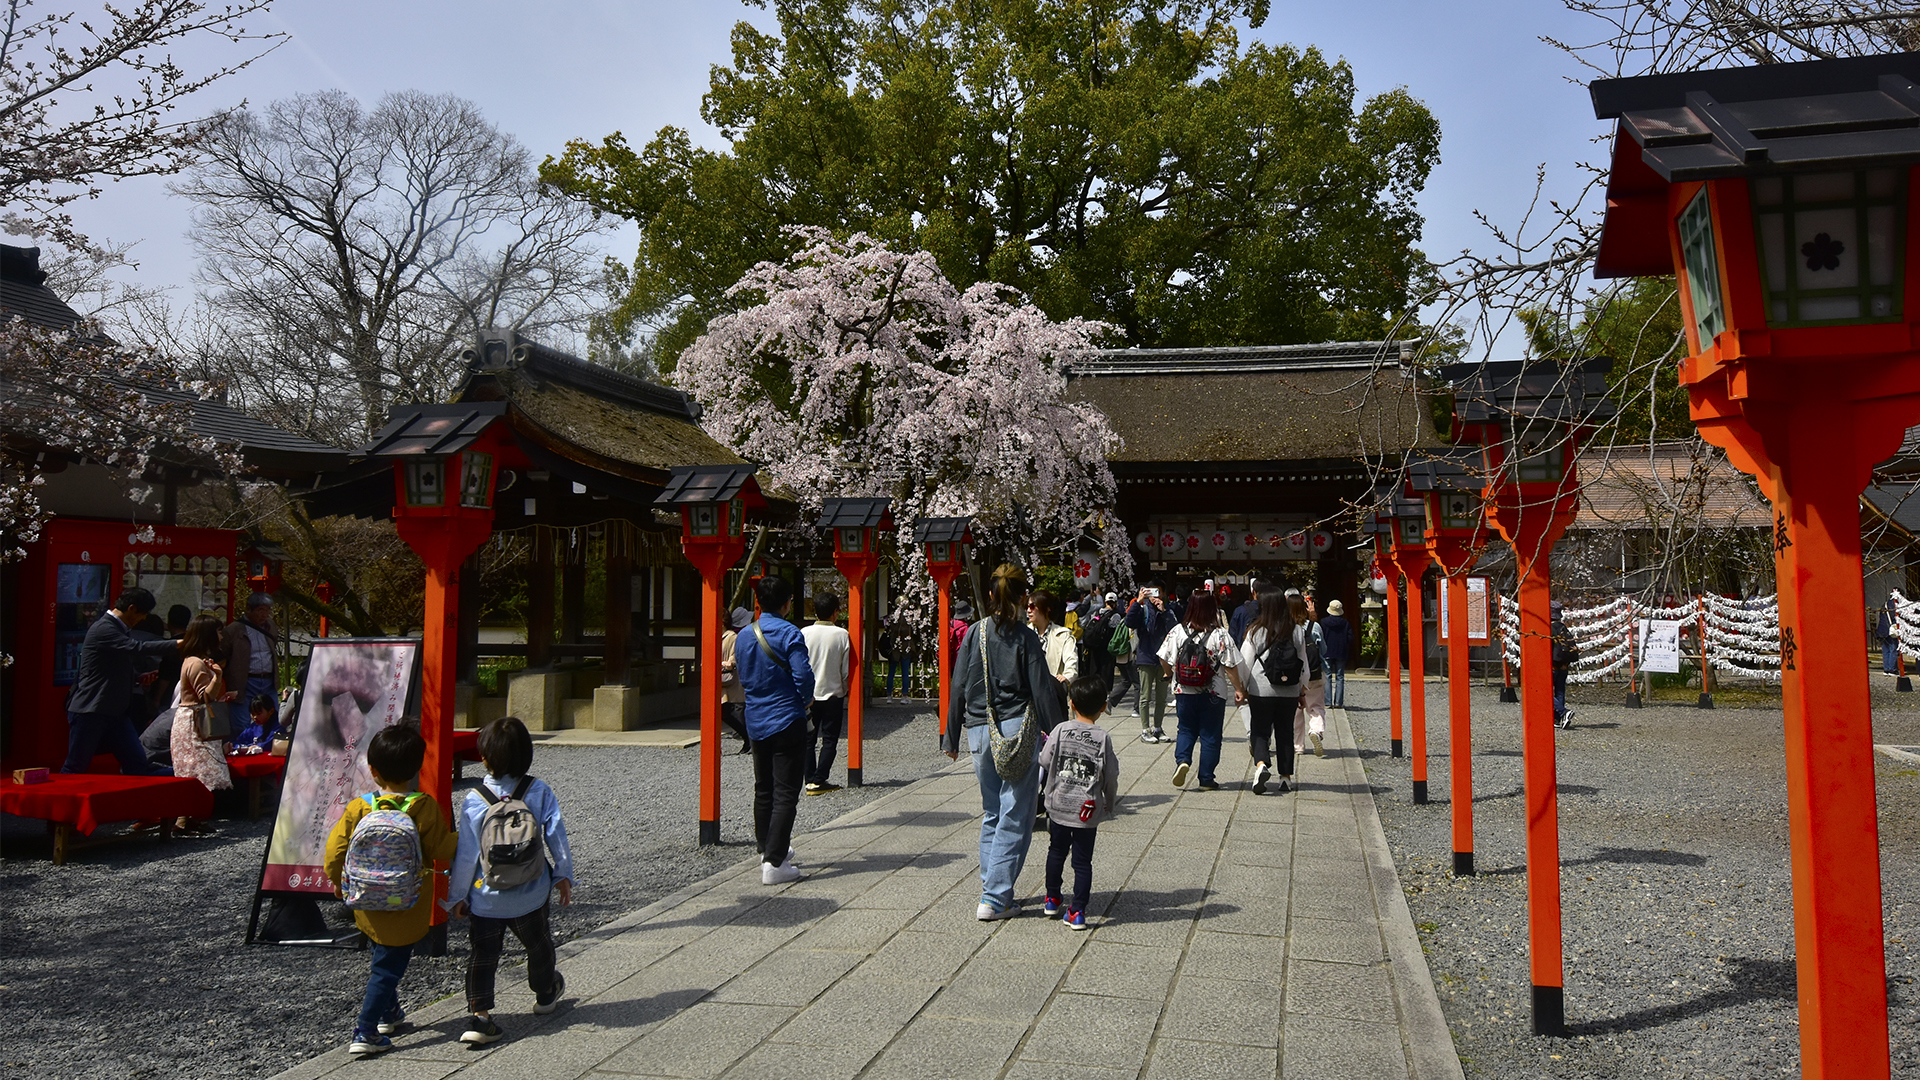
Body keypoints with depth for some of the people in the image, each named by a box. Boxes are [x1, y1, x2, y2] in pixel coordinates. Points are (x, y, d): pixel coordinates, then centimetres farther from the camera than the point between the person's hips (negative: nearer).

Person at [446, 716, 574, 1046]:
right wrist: (563, 875, 8)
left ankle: (478, 1014, -4)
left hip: (485, 898, -1)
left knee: (482, 956, 8)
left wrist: (456, 896, 4)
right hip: (531, 894, 2)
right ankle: (545, 994, 44)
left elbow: (466, 855, -8)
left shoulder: (473, 801, -12)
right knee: (538, 945, 23)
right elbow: (557, 838, -5)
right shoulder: (540, 792, -9)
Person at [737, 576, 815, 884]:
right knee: (785, 793, -5)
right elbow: (803, 674, -19)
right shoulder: (788, 633, -15)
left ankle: (767, 849, 31)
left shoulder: (745, 635, 7)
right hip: (787, 722, -7)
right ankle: (774, 863, -9)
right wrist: (807, 700, -1)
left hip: (756, 721, 7)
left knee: (763, 789, 19)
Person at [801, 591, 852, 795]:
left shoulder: (805, 633, -6)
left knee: (809, 738, 10)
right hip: (833, 693, -2)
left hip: (809, 694, 2)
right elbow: (845, 669, -5)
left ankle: (810, 779, 7)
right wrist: (844, 689, 12)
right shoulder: (842, 635, -9)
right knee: (830, 739, 5)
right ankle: (819, 780, -2)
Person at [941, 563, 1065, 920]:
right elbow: (1041, 692, -7)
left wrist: (951, 737, 13)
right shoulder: (1025, 637, -6)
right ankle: (995, 899, 0)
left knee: (991, 814, 18)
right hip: (1018, 730, -4)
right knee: (1015, 817, 1)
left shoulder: (974, 633, 3)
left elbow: (958, 687, 5)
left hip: (979, 731, 4)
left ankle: (992, 887, 22)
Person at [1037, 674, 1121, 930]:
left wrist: (1046, 742, 18)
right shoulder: (1104, 738, -9)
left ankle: (1052, 900, 32)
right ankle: (1077, 912, 6)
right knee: (1082, 860, 6)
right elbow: (1111, 777, -4)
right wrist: (1109, 804, 12)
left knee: (1056, 852, 20)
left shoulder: (1060, 731, -9)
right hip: (1088, 812, -1)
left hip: (1058, 805, 1)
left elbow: (1045, 762, -3)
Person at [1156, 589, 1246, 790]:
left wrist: (1170, 675, 19)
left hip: (1184, 692, 2)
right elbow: (1230, 666, -11)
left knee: (1186, 730, 17)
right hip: (1213, 695, -2)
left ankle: (1182, 760, -8)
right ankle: (1206, 779, 12)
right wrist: (1238, 690, 0)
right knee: (1210, 735, 9)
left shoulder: (1178, 632, -5)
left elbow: (1164, 660, 0)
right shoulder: (1220, 635, -11)